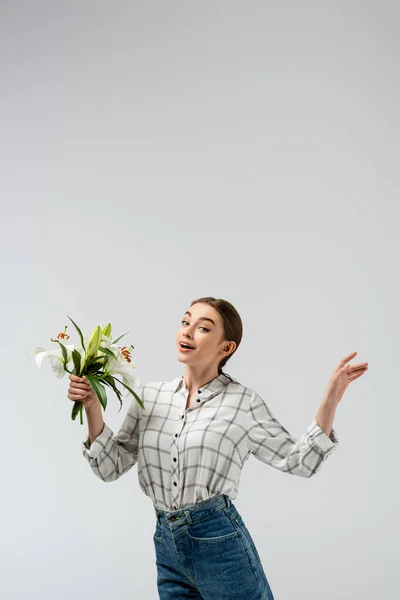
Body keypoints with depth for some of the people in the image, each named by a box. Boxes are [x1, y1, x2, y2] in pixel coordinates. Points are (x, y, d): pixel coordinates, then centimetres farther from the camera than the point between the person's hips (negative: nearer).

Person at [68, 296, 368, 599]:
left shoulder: (243, 401, -7)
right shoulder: (150, 396, 3)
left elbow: (300, 460, -3)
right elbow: (111, 467, 5)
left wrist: (331, 399, -14)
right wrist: (93, 408, -8)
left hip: (221, 541, -3)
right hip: (167, 545, 4)